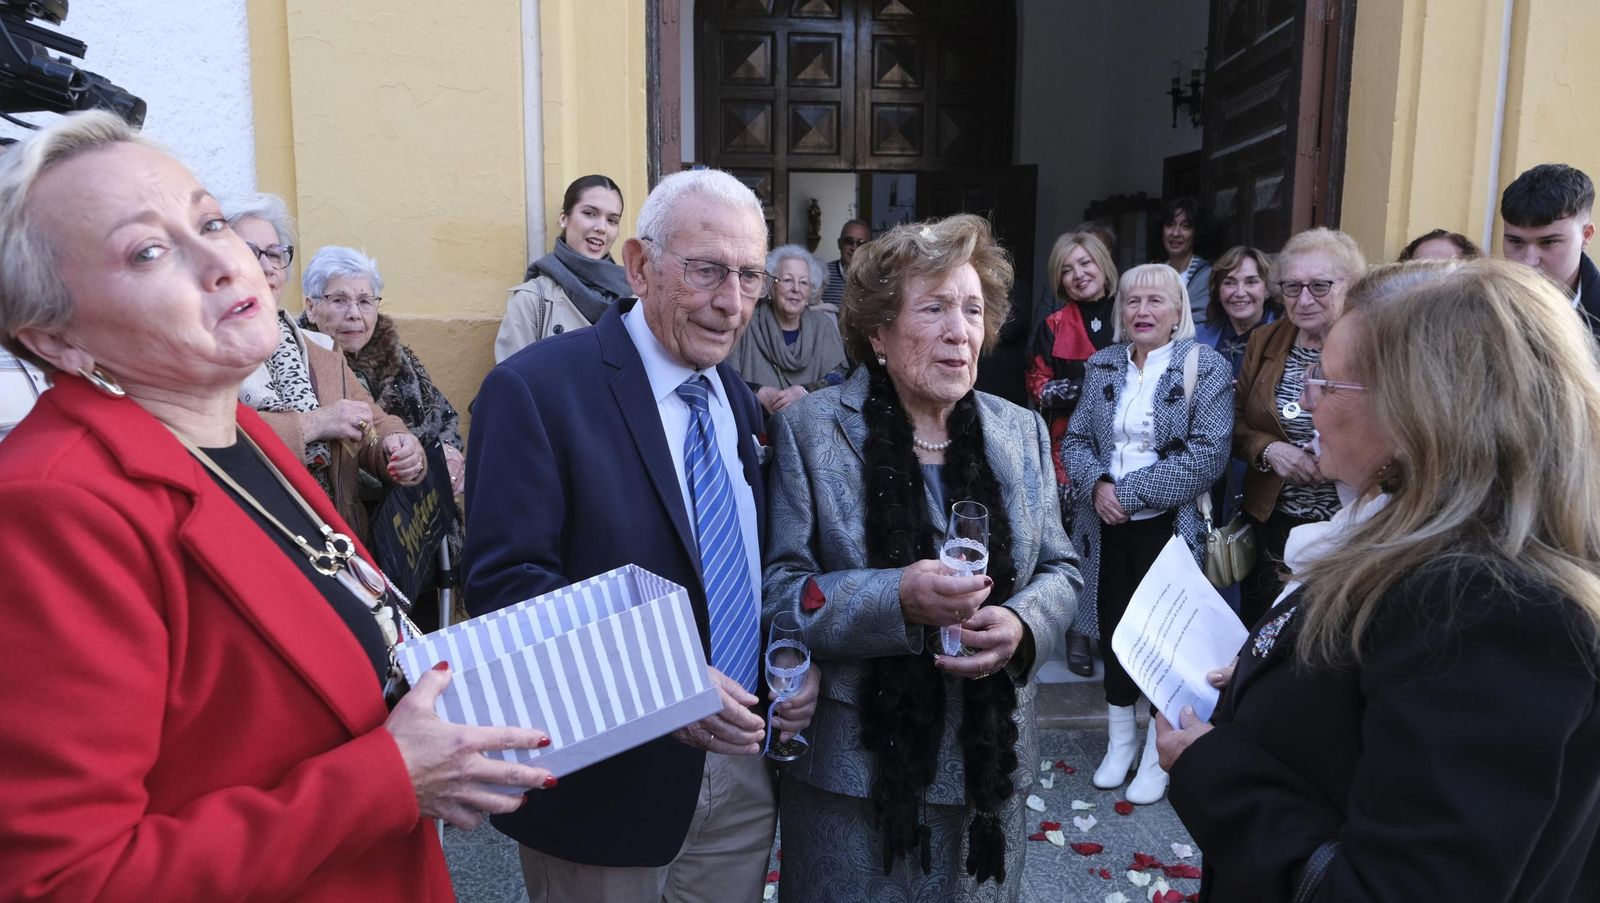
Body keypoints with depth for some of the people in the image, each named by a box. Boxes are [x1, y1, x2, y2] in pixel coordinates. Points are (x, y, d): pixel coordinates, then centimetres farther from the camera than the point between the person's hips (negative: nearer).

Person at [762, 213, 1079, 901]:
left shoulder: (1021, 432, 4)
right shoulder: (810, 430, -9)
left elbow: (1059, 570, 8)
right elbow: (776, 591, -12)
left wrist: (1021, 625, -13)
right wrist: (895, 599, -27)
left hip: (989, 760, 4)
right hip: (853, 764, -3)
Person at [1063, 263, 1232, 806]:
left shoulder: (1206, 368, -5)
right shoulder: (1102, 366, 8)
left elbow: (1208, 455, -15)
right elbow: (1076, 440, 6)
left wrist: (1129, 490, -18)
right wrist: (1097, 485, -14)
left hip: (1170, 526, -4)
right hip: (1107, 526, 4)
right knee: (1112, 628, 12)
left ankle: (1161, 749, 24)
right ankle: (1121, 738, 31)